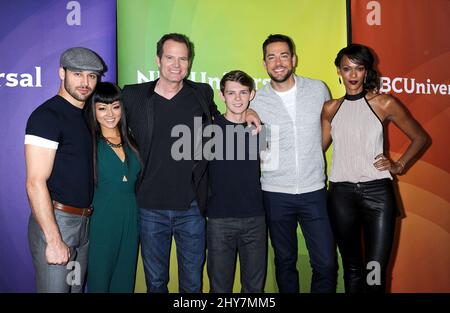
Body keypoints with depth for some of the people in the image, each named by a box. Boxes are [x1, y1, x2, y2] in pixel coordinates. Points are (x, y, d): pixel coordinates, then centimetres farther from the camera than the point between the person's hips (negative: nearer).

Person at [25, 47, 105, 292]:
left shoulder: (86, 115, 11)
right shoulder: (46, 115, -14)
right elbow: (35, 183, -19)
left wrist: (85, 218, 10)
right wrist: (54, 240, -21)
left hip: (82, 221, 8)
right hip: (54, 220, -8)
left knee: (77, 287, 18)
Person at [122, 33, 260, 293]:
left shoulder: (203, 94, 2)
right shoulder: (133, 96, -1)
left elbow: (217, 119, 21)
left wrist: (246, 111, 3)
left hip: (192, 207, 0)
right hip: (151, 208, 0)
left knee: (192, 283, 14)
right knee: (155, 281, 17)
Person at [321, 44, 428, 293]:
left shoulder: (384, 104, 0)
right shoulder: (330, 108, 7)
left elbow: (420, 137, 9)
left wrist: (399, 165, 0)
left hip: (377, 191, -2)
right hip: (341, 193, 2)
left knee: (376, 273, -3)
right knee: (352, 269, 15)